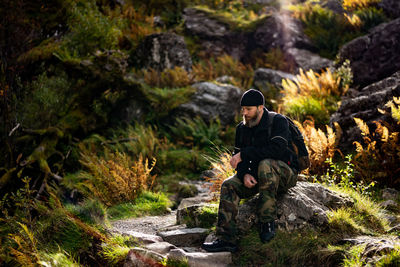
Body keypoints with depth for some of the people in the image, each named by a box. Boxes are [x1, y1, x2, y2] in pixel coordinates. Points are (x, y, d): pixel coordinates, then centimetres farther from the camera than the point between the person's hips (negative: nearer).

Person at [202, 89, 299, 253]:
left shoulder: (278, 121, -15)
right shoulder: (242, 128, 6)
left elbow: (277, 149, -30)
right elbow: (238, 156, 4)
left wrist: (245, 154, -28)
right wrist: (244, 174, -19)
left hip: (285, 174, -6)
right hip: (257, 176, 6)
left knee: (265, 164, -38)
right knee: (228, 186, -16)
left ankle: (268, 221, -31)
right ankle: (226, 239, -24)